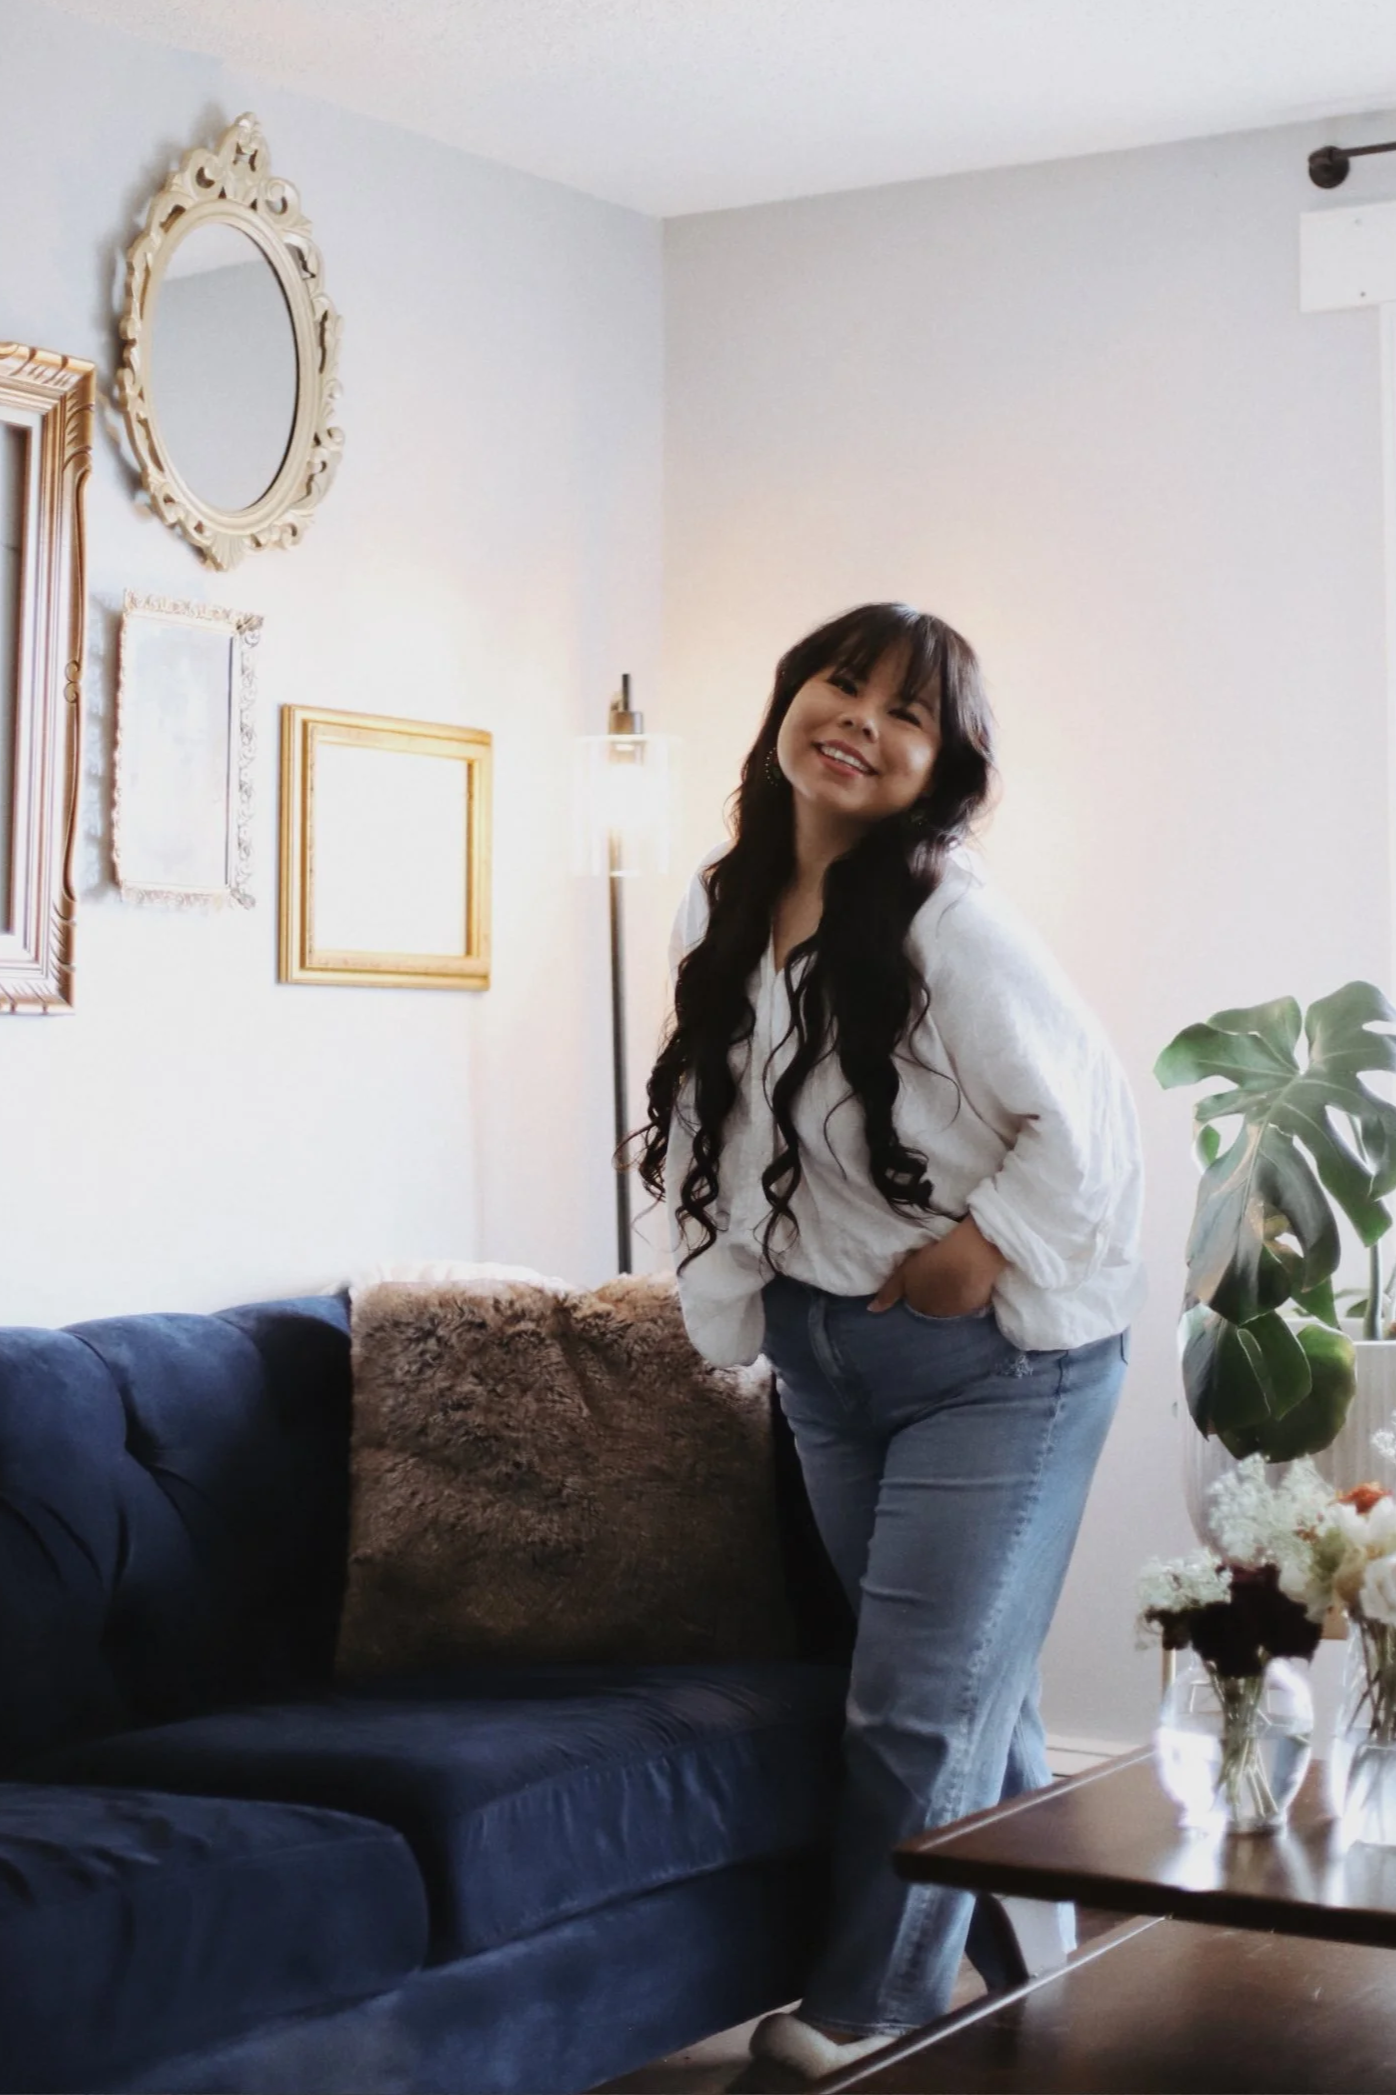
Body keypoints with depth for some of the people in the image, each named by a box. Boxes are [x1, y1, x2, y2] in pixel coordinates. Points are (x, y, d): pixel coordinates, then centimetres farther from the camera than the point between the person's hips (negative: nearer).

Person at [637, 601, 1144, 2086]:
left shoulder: (950, 925, -21)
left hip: (997, 1354, -7)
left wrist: (987, 1245, -15)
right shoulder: (722, 912, 0)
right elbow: (716, 1129, 10)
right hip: (825, 1351, 7)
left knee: (924, 1697, -1)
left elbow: (1088, 1121, -19)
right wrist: (730, 1318, 8)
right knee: (960, 1677, 19)